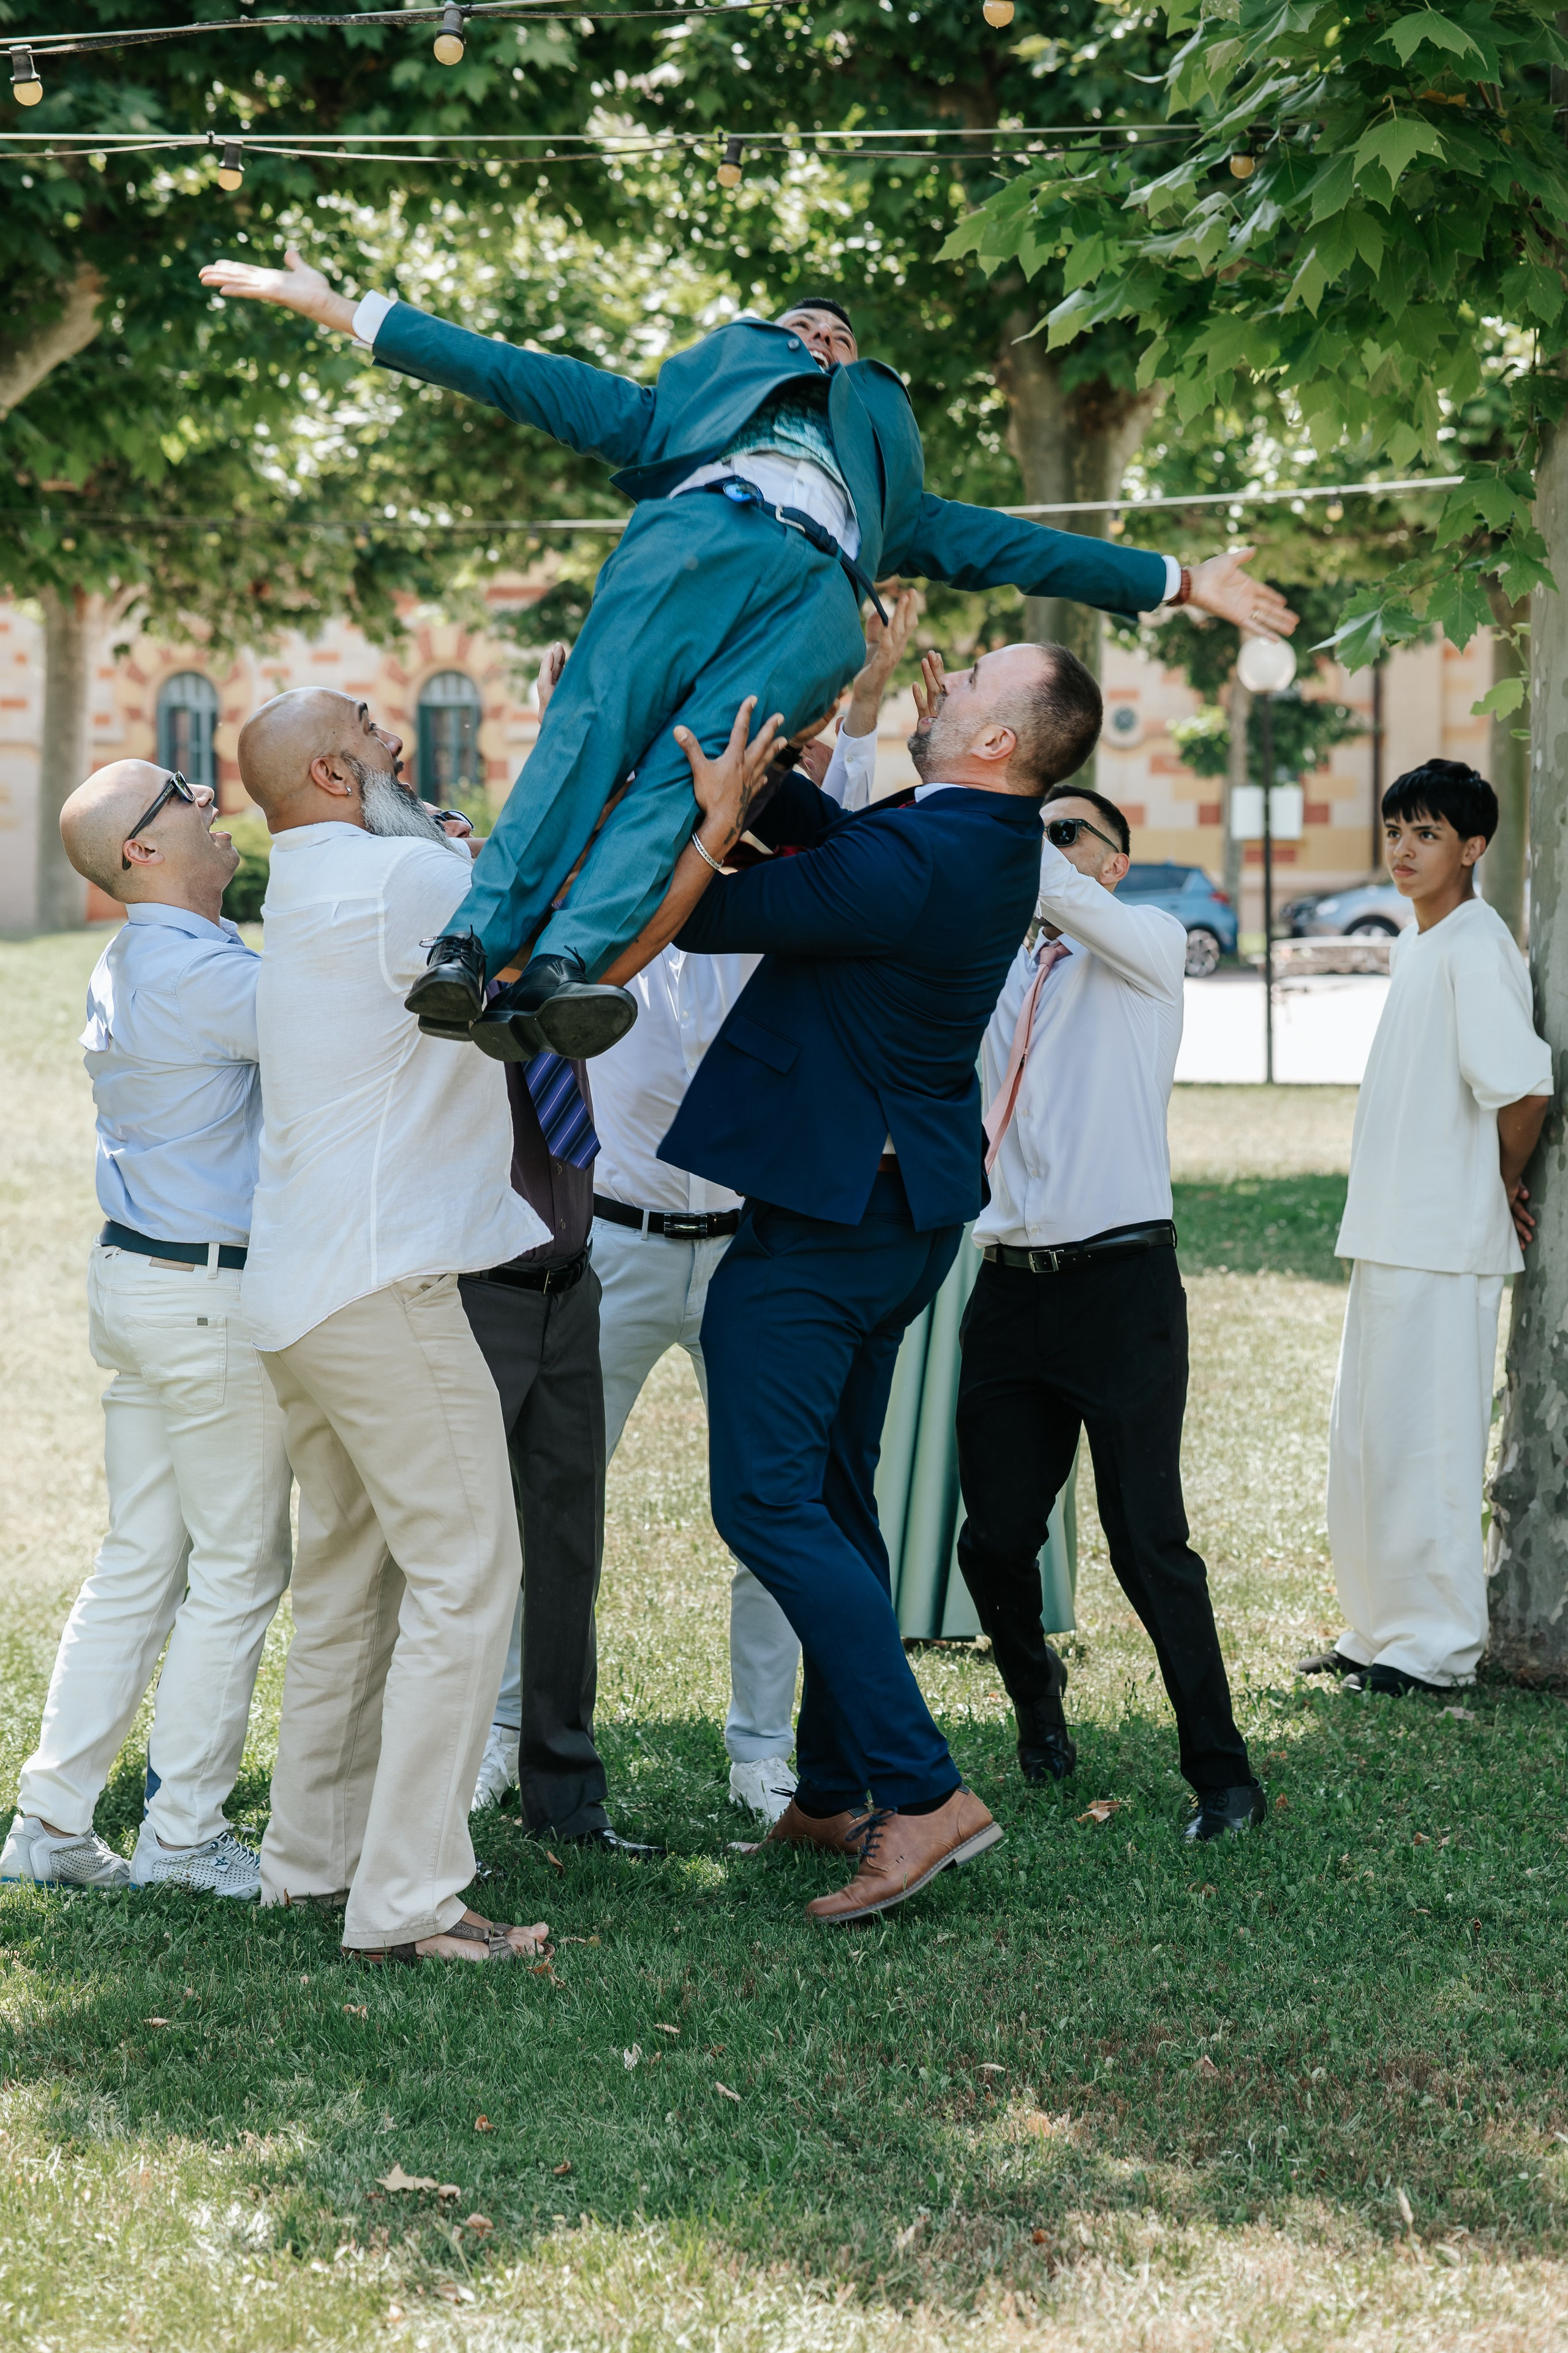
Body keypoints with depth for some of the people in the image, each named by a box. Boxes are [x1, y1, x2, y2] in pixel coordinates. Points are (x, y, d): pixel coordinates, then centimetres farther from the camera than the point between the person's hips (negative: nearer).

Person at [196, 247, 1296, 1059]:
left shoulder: (885, 454, 48)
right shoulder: (695, 400, 42)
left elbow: (1001, 544, 42)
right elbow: (513, 376, 35)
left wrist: (1181, 582, 38)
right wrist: (339, 309, 28)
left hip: (816, 589, 0)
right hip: (693, 534, 0)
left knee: (691, 767, -29)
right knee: (593, 729, -28)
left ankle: (564, 969, -53)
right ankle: (472, 946, -48)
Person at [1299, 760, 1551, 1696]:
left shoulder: (1476, 946, -15)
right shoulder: (1419, 946, 15)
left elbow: (1526, 1089, -22)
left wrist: (1507, 1184, -8)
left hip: (1445, 1246, -10)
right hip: (1392, 1234, 10)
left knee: (1424, 1441, -5)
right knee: (1369, 1438, 14)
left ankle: (1437, 1644, 1)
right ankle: (1379, 1629, 23)